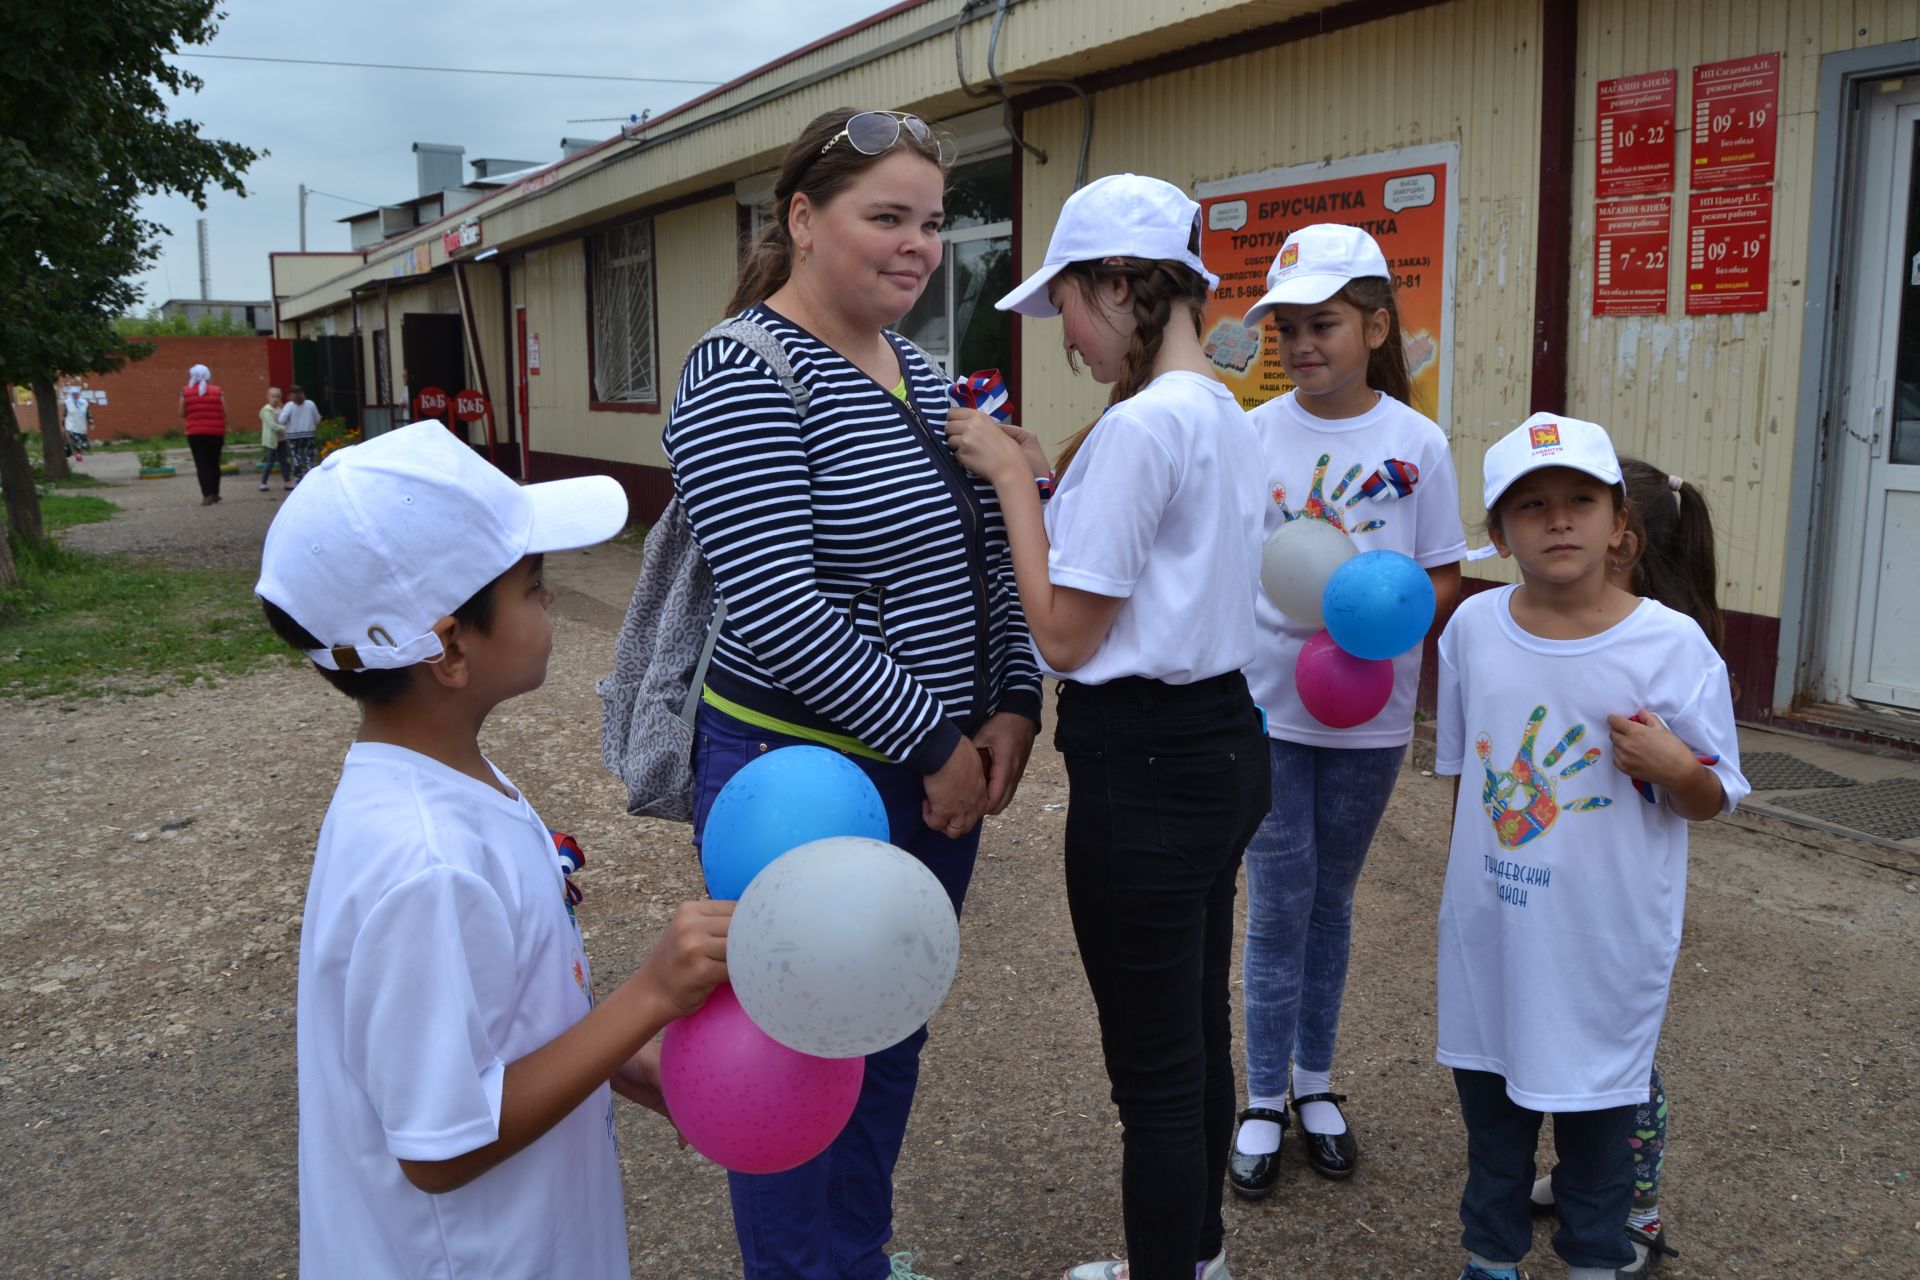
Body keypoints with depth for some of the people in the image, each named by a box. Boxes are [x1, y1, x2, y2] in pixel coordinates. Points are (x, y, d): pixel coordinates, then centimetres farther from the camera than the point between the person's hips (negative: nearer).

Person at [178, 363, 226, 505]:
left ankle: (207, 494, -11)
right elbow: (224, 413, 0)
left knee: (201, 464, -1)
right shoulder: (217, 391, 0)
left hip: (195, 433, -1)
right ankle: (215, 493, 19)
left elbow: (182, 413, 1)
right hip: (215, 433, 1)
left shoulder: (186, 392, -2)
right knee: (214, 463, 13)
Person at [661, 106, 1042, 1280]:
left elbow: (988, 553, 12)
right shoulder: (745, 374, -16)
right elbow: (777, 610, -24)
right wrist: (933, 743, -18)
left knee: (893, 1039, 22)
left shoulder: (922, 370, 9)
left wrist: (1012, 707, -2)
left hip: (937, 773, 8)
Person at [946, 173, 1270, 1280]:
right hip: (1222, 744, 11)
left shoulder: (1143, 422, -20)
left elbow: (1064, 631, -18)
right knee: (1200, 1035, 23)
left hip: (1145, 772, -10)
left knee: (1154, 1071, 4)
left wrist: (1011, 478, -9)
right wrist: (1041, 474, 7)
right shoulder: (1226, 417, 10)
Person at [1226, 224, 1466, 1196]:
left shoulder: (1417, 443, -5)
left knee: (1331, 898, 16)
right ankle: (1264, 1099, 21)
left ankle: (1314, 1081, 32)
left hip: (1369, 710, 1)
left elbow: (1443, 584, 0)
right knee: (1277, 905, 5)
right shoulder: (1254, 434, -3)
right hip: (1267, 706, 0)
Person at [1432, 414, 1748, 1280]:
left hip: (1609, 938, -3)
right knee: (1491, 1105, 18)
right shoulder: (1473, 629, -4)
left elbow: (1715, 799, -5)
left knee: (1598, 1111, 15)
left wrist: (1674, 768, -26)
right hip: (1492, 928, 3)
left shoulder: (1674, 646, -13)